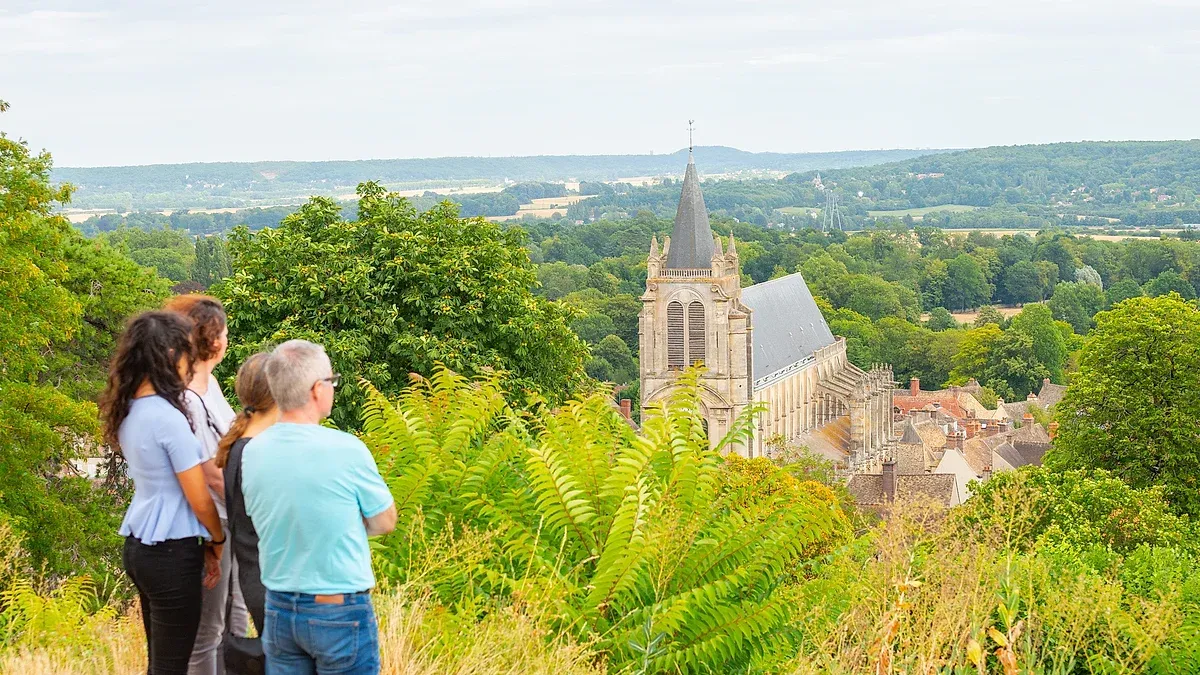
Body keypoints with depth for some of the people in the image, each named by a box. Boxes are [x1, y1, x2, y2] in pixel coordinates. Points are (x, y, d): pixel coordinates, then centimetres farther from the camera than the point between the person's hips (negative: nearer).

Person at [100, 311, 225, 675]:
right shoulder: (168, 417, -20)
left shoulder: (128, 411, 5)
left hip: (139, 546, 8)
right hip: (172, 553, -8)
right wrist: (217, 541, 6)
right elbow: (200, 500, -12)